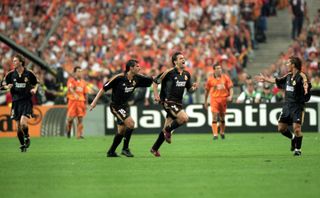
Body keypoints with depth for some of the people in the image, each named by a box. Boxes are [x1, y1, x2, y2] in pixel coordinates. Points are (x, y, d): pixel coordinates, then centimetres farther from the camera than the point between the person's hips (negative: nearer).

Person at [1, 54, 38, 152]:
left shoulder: (29, 73, -4)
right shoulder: (11, 74, 1)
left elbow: (36, 83, 11)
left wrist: (34, 89, -8)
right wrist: (7, 86, -11)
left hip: (27, 101, -3)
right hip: (16, 101, 3)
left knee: (23, 123, -19)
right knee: (18, 126, 4)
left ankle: (27, 137, 9)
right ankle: (22, 145, 21)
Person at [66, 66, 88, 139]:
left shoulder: (83, 82, 14)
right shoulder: (71, 80, -1)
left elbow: (85, 94, 17)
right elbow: (70, 88, -20)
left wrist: (85, 104, 12)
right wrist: (75, 94, -39)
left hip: (81, 101, 4)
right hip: (73, 100, -4)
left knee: (80, 119, -3)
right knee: (70, 118, -3)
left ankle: (79, 134, -4)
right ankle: (68, 130, 23)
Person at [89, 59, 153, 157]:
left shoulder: (136, 78, -4)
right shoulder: (119, 78, -21)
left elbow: (151, 80, 7)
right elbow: (104, 88, -15)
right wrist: (95, 101, -15)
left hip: (124, 106, 8)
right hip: (116, 106, -8)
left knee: (121, 131, 11)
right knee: (130, 123, -20)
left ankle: (111, 152, 25)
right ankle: (125, 148, -8)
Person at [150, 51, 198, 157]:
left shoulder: (186, 74, 9)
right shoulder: (169, 72, -10)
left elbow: (189, 89, 17)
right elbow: (155, 81, -2)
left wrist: (194, 88, -5)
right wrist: (156, 95, -10)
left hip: (178, 103, 7)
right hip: (168, 102, -7)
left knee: (167, 127, 9)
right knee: (184, 118, -24)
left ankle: (155, 148, 21)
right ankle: (168, 130, 0)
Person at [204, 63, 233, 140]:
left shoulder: (226, 77, 4)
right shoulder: (210, 79, 2)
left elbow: (230, 87, 3)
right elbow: (207, 90, 11)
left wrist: (230, 96, -14)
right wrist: (205, 102, 13)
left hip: (223, 99, 2)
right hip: (214, 99, -2)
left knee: (222, 117, 11)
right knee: (215, 116, -13)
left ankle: (222, 132, 31)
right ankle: (215, 134, -15)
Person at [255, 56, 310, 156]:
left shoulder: (301, 76, -13)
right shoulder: (288, 76, 11)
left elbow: (305, 82, -35)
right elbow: (277, 81, 28)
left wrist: (306, 88, -58)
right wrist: (265, 79, 38)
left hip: (298, 106, -8)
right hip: (287, 105, 8)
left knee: (297, 128, -13)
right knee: (281, 128, 10)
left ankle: (298, 149, 5)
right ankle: (293, 138, 36)